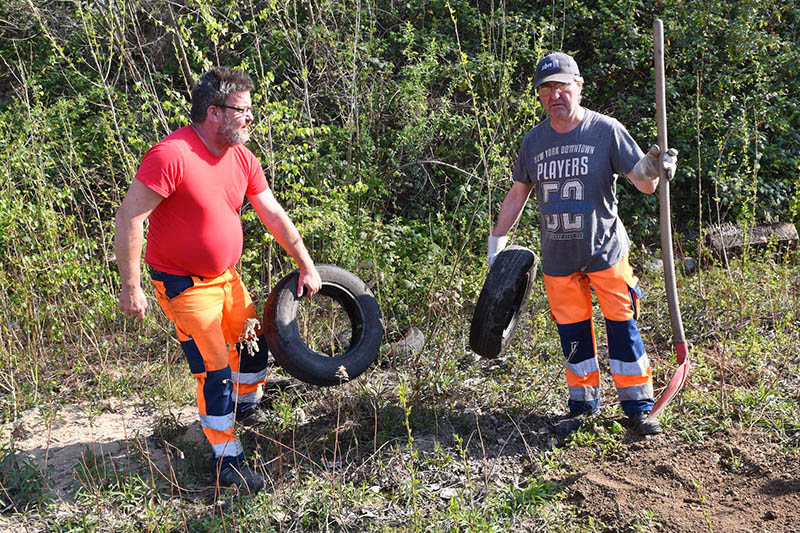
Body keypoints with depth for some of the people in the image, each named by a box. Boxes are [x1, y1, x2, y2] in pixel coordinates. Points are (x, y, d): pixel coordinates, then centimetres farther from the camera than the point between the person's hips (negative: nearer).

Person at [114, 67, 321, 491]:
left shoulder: (241, 157, 0)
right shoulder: (171, 155, -25)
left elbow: (273, 215, 7)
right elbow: (128, 218, -23)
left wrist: (306, 264, 9)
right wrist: (130, 288, -22)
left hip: (226, 276, 8)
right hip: (184, 286, -8)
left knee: (254, 340, 18)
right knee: (215, 371, -5)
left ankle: (247, 408, 48)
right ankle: (228, 462, 11)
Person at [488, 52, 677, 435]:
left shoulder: (606, 130, -6)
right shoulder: (533, 141, 5)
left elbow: (644, 184, -8)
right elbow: (517, 193, 15)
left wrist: (653, 170, -31)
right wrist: (497, 240, 13)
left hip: (605, 251, -3)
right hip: (557, 259, 3)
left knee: (622, 327, 0)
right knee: (572, 332, 10)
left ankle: (638, 407, 14)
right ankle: (582, 403, 26)